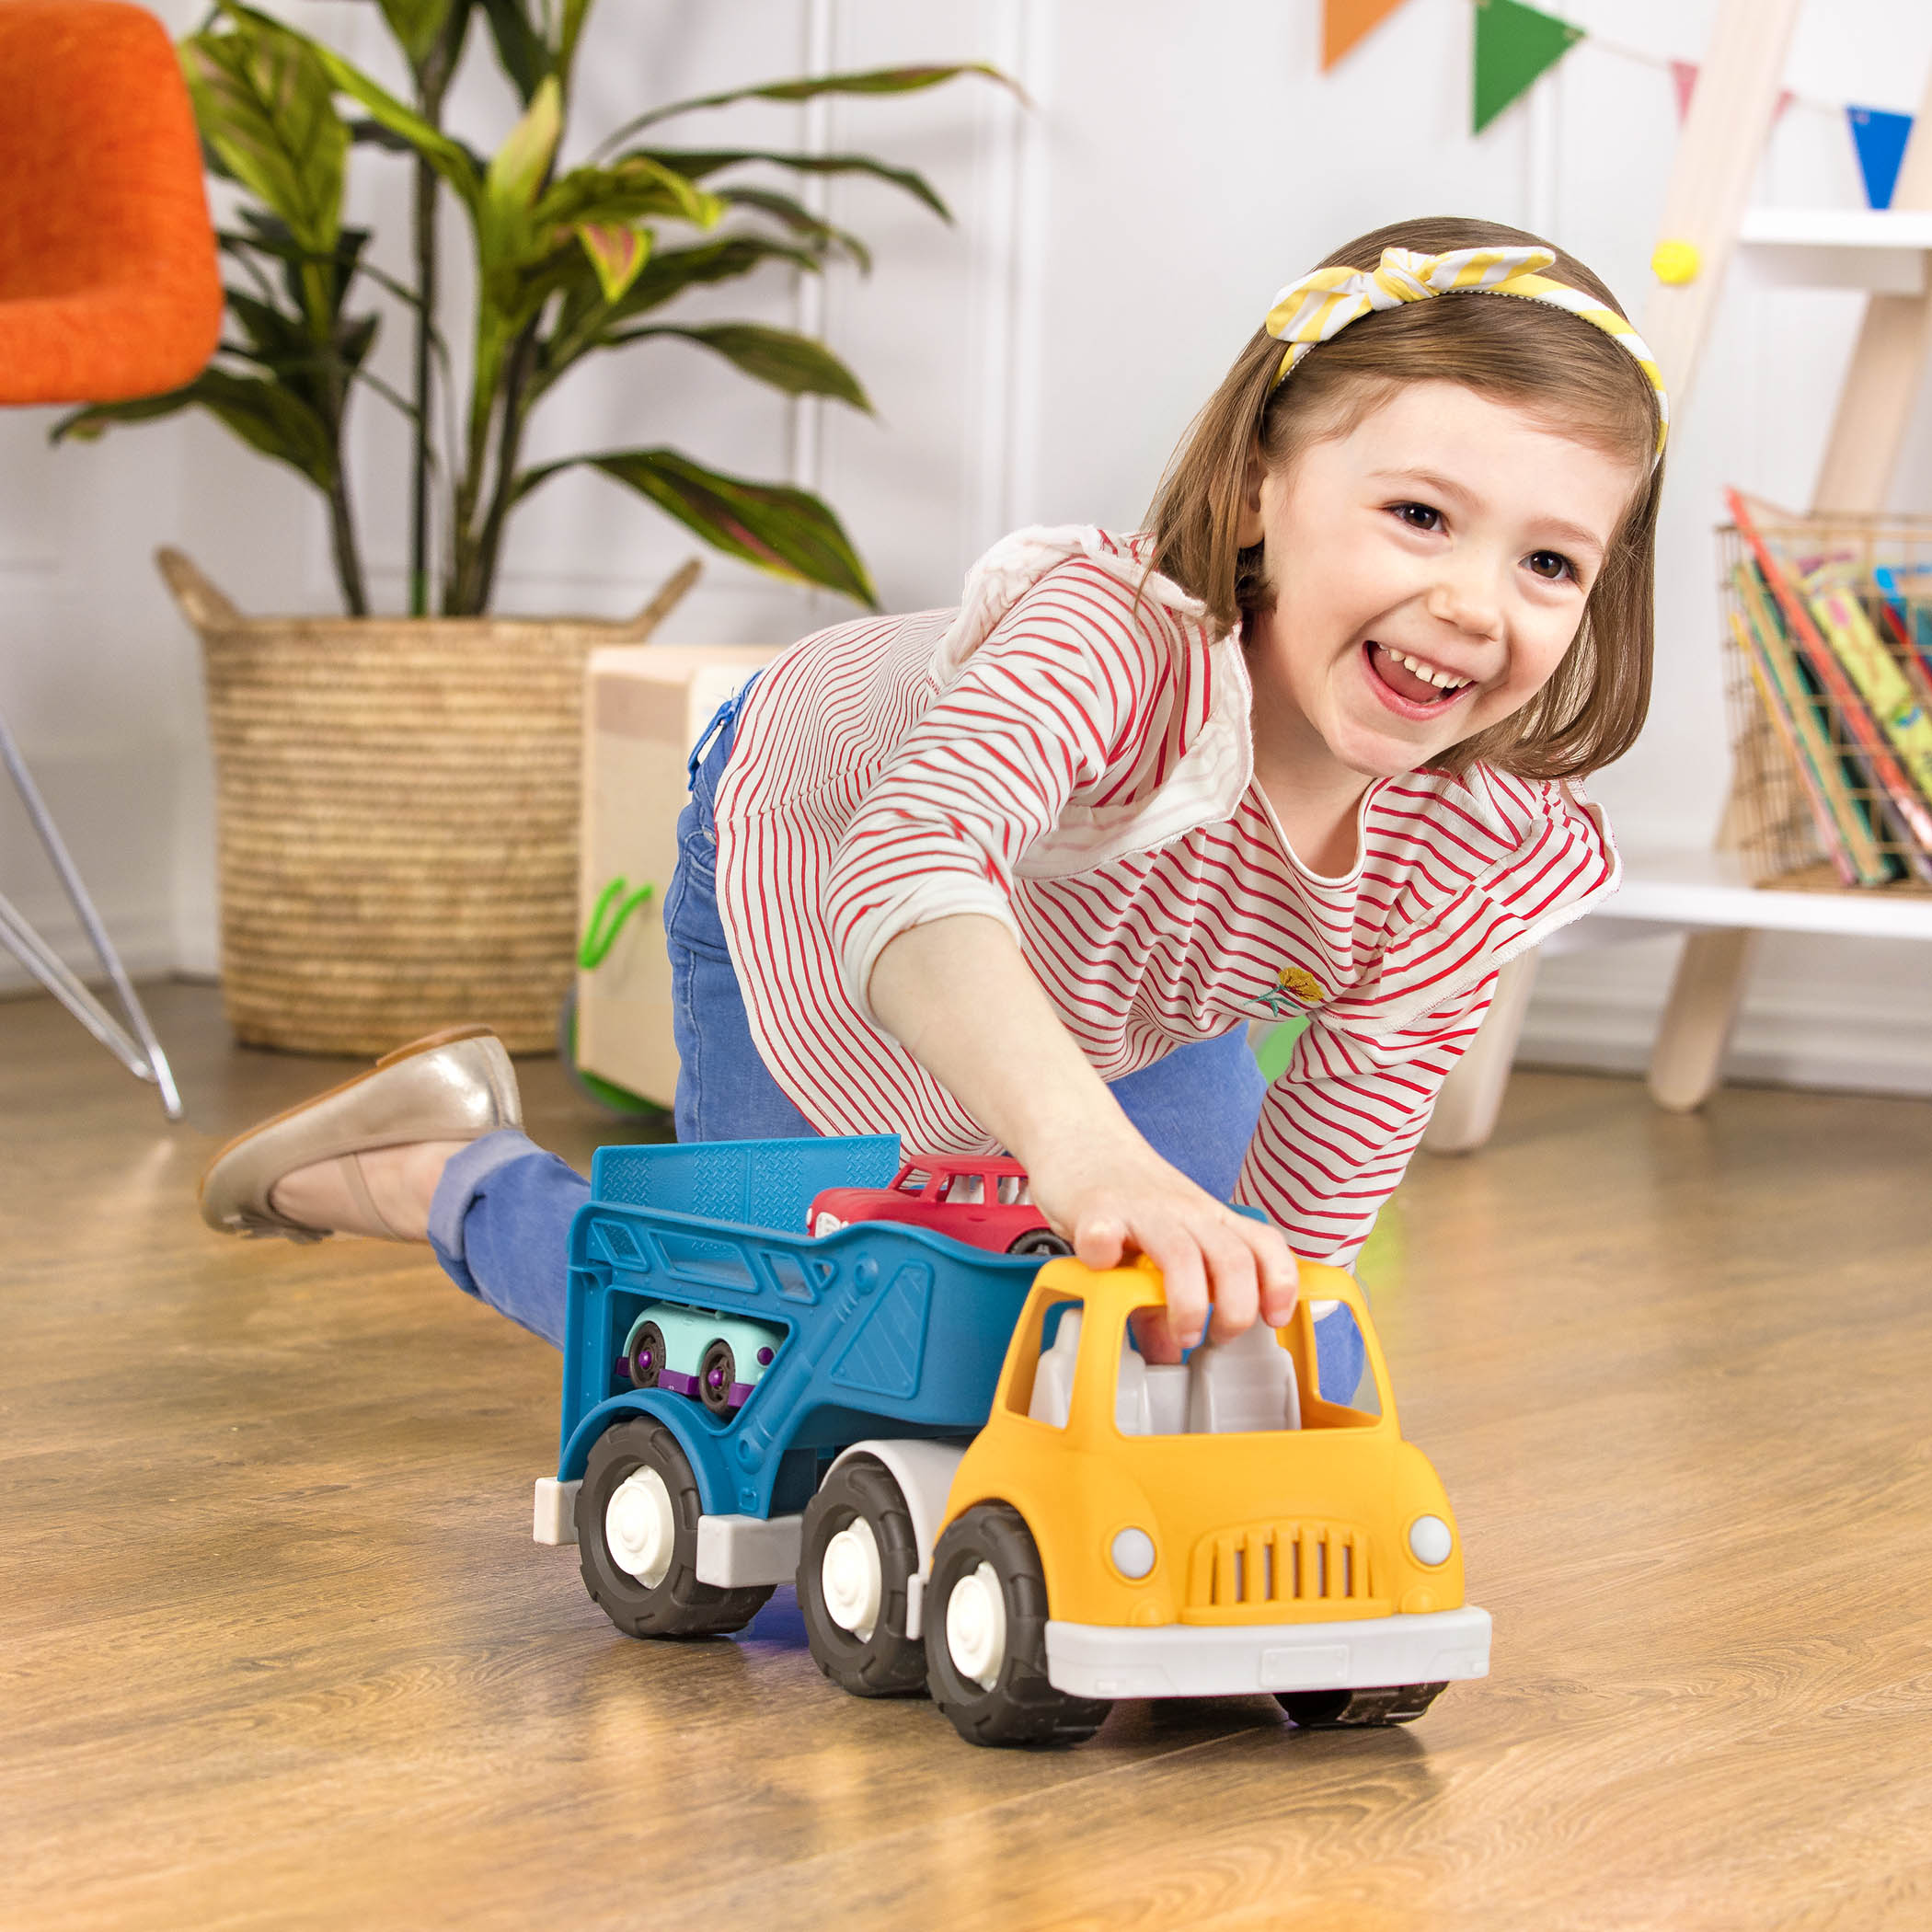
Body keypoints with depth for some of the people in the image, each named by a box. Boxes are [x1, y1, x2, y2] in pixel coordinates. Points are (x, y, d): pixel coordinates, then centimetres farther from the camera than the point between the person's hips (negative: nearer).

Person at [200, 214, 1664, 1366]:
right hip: (802, 857, -5)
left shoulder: (1493, 856, -30)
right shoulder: (1109, 633, -48)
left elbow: (1316, 1199, -18)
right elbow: (912, 868, -67)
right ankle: (454, 1177, 20)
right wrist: (1091, 1153, -83)